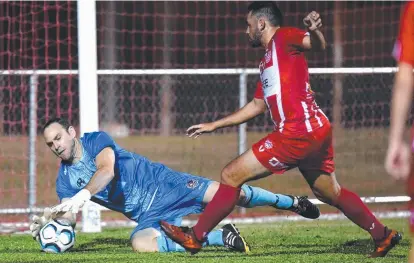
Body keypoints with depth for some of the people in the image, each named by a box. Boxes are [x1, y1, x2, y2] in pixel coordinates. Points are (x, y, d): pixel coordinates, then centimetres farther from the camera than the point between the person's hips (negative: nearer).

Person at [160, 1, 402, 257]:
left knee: (232, 175, -5)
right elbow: (257, 105, 31)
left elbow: (317, 45, -24)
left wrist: (315, 32, -49)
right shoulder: (266, 61, 24)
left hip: (299, 133, -10)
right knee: (330, 193, 21)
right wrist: (214, 125, 33)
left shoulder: (283, 37, -3)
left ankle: (195, 237, 0)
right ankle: (383, 236, 26)